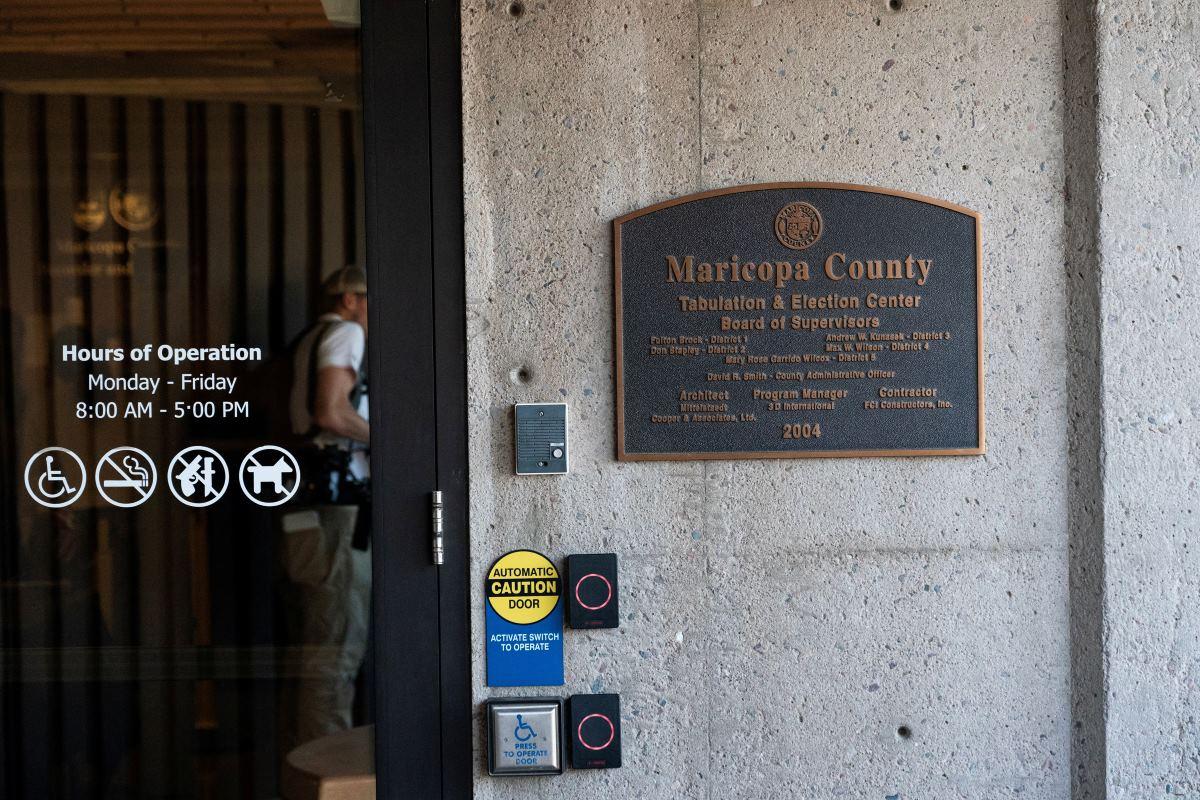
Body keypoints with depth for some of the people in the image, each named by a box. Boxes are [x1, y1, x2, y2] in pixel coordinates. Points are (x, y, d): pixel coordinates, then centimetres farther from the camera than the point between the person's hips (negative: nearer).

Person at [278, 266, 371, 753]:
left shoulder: (307, 342, 25)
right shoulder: (346, 333, -2)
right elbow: (331, 412, -16)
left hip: (304, 508, 9)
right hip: (338, 505, -9)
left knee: (312, 651, 12)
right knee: (337, 653, -9)